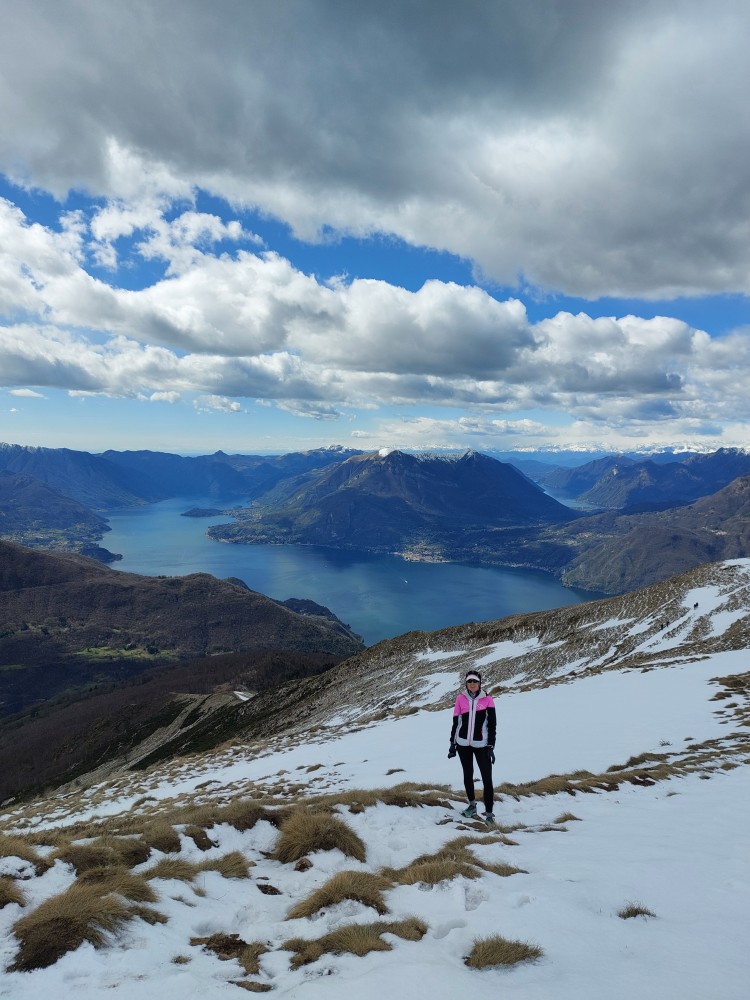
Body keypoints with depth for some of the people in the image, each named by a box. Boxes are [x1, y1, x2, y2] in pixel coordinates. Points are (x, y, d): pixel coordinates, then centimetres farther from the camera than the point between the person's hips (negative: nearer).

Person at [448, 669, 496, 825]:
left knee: (487, 778, -5)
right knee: (468, 775, 14)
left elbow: (492, 724, -2)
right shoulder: (461, 698, 0)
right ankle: (472, 805, 32)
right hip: (463, 744, 2)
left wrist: (491, 746, -6)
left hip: (481, 745, -2)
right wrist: (453, 744, 6)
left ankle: (489, 812, 3)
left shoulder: (487, 699, -4)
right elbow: (455, 722, 6)